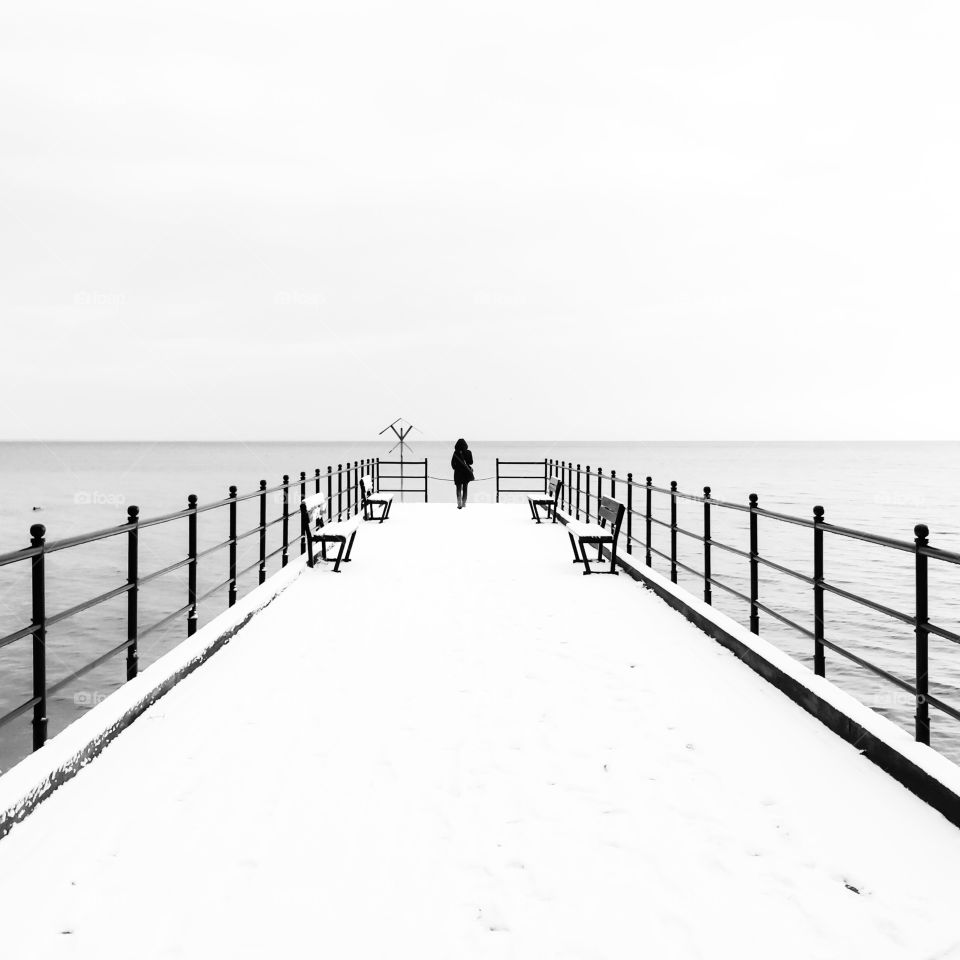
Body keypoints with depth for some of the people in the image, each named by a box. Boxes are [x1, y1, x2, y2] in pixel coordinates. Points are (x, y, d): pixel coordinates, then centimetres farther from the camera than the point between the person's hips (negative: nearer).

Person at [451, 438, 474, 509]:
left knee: (458, 488, 6)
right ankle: (464, 503, 15)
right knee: (465, 488, 14)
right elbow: (471, 462, -2)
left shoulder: (456, 453, -11)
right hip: (466, 472, 1)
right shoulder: (468, 452, -7)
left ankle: (459, 504, -7)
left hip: (458, 472, -1)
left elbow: (452, 463, -7)